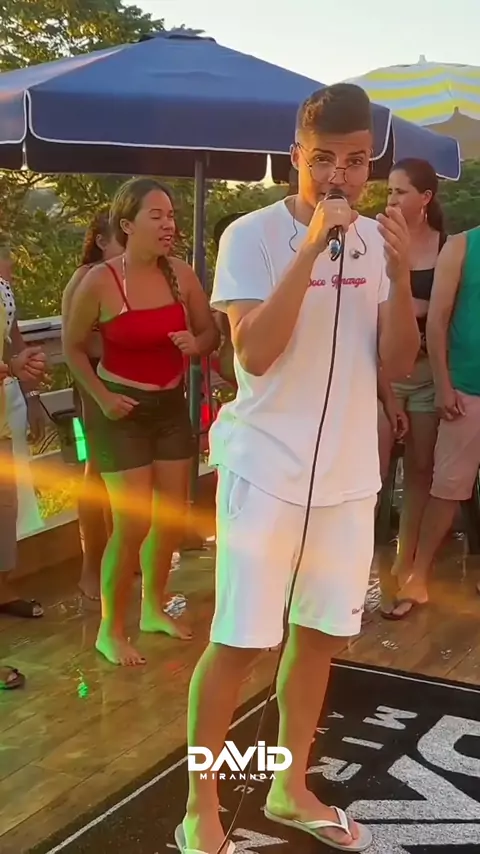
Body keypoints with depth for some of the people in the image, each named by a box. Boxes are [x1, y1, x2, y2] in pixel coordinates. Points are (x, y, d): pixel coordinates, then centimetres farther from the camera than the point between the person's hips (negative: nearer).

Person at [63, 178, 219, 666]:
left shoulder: (182, 275, -6)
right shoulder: (99, 282, -16)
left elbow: (211, 332, 6)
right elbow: (73, 347, -4)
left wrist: (196, 344, -16)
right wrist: (101, 396, -13)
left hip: (171, 405, 5)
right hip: (121, 409, -5)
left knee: (173, 517, 12)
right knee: (133, 524, -7)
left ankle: (154, 608, 34)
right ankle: (110, 630, 11)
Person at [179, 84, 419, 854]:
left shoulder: (376, 239, 4)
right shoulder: (253, 235, -10)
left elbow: (399, 365, 0)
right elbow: (254, 353, -22)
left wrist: (401, 274, -15)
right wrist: (312, 249, -27)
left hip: (348, 474, 6)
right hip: (267, 472, -5)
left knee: (321, 634, 15)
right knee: (241, 642, 0)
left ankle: (290, 788, 34)